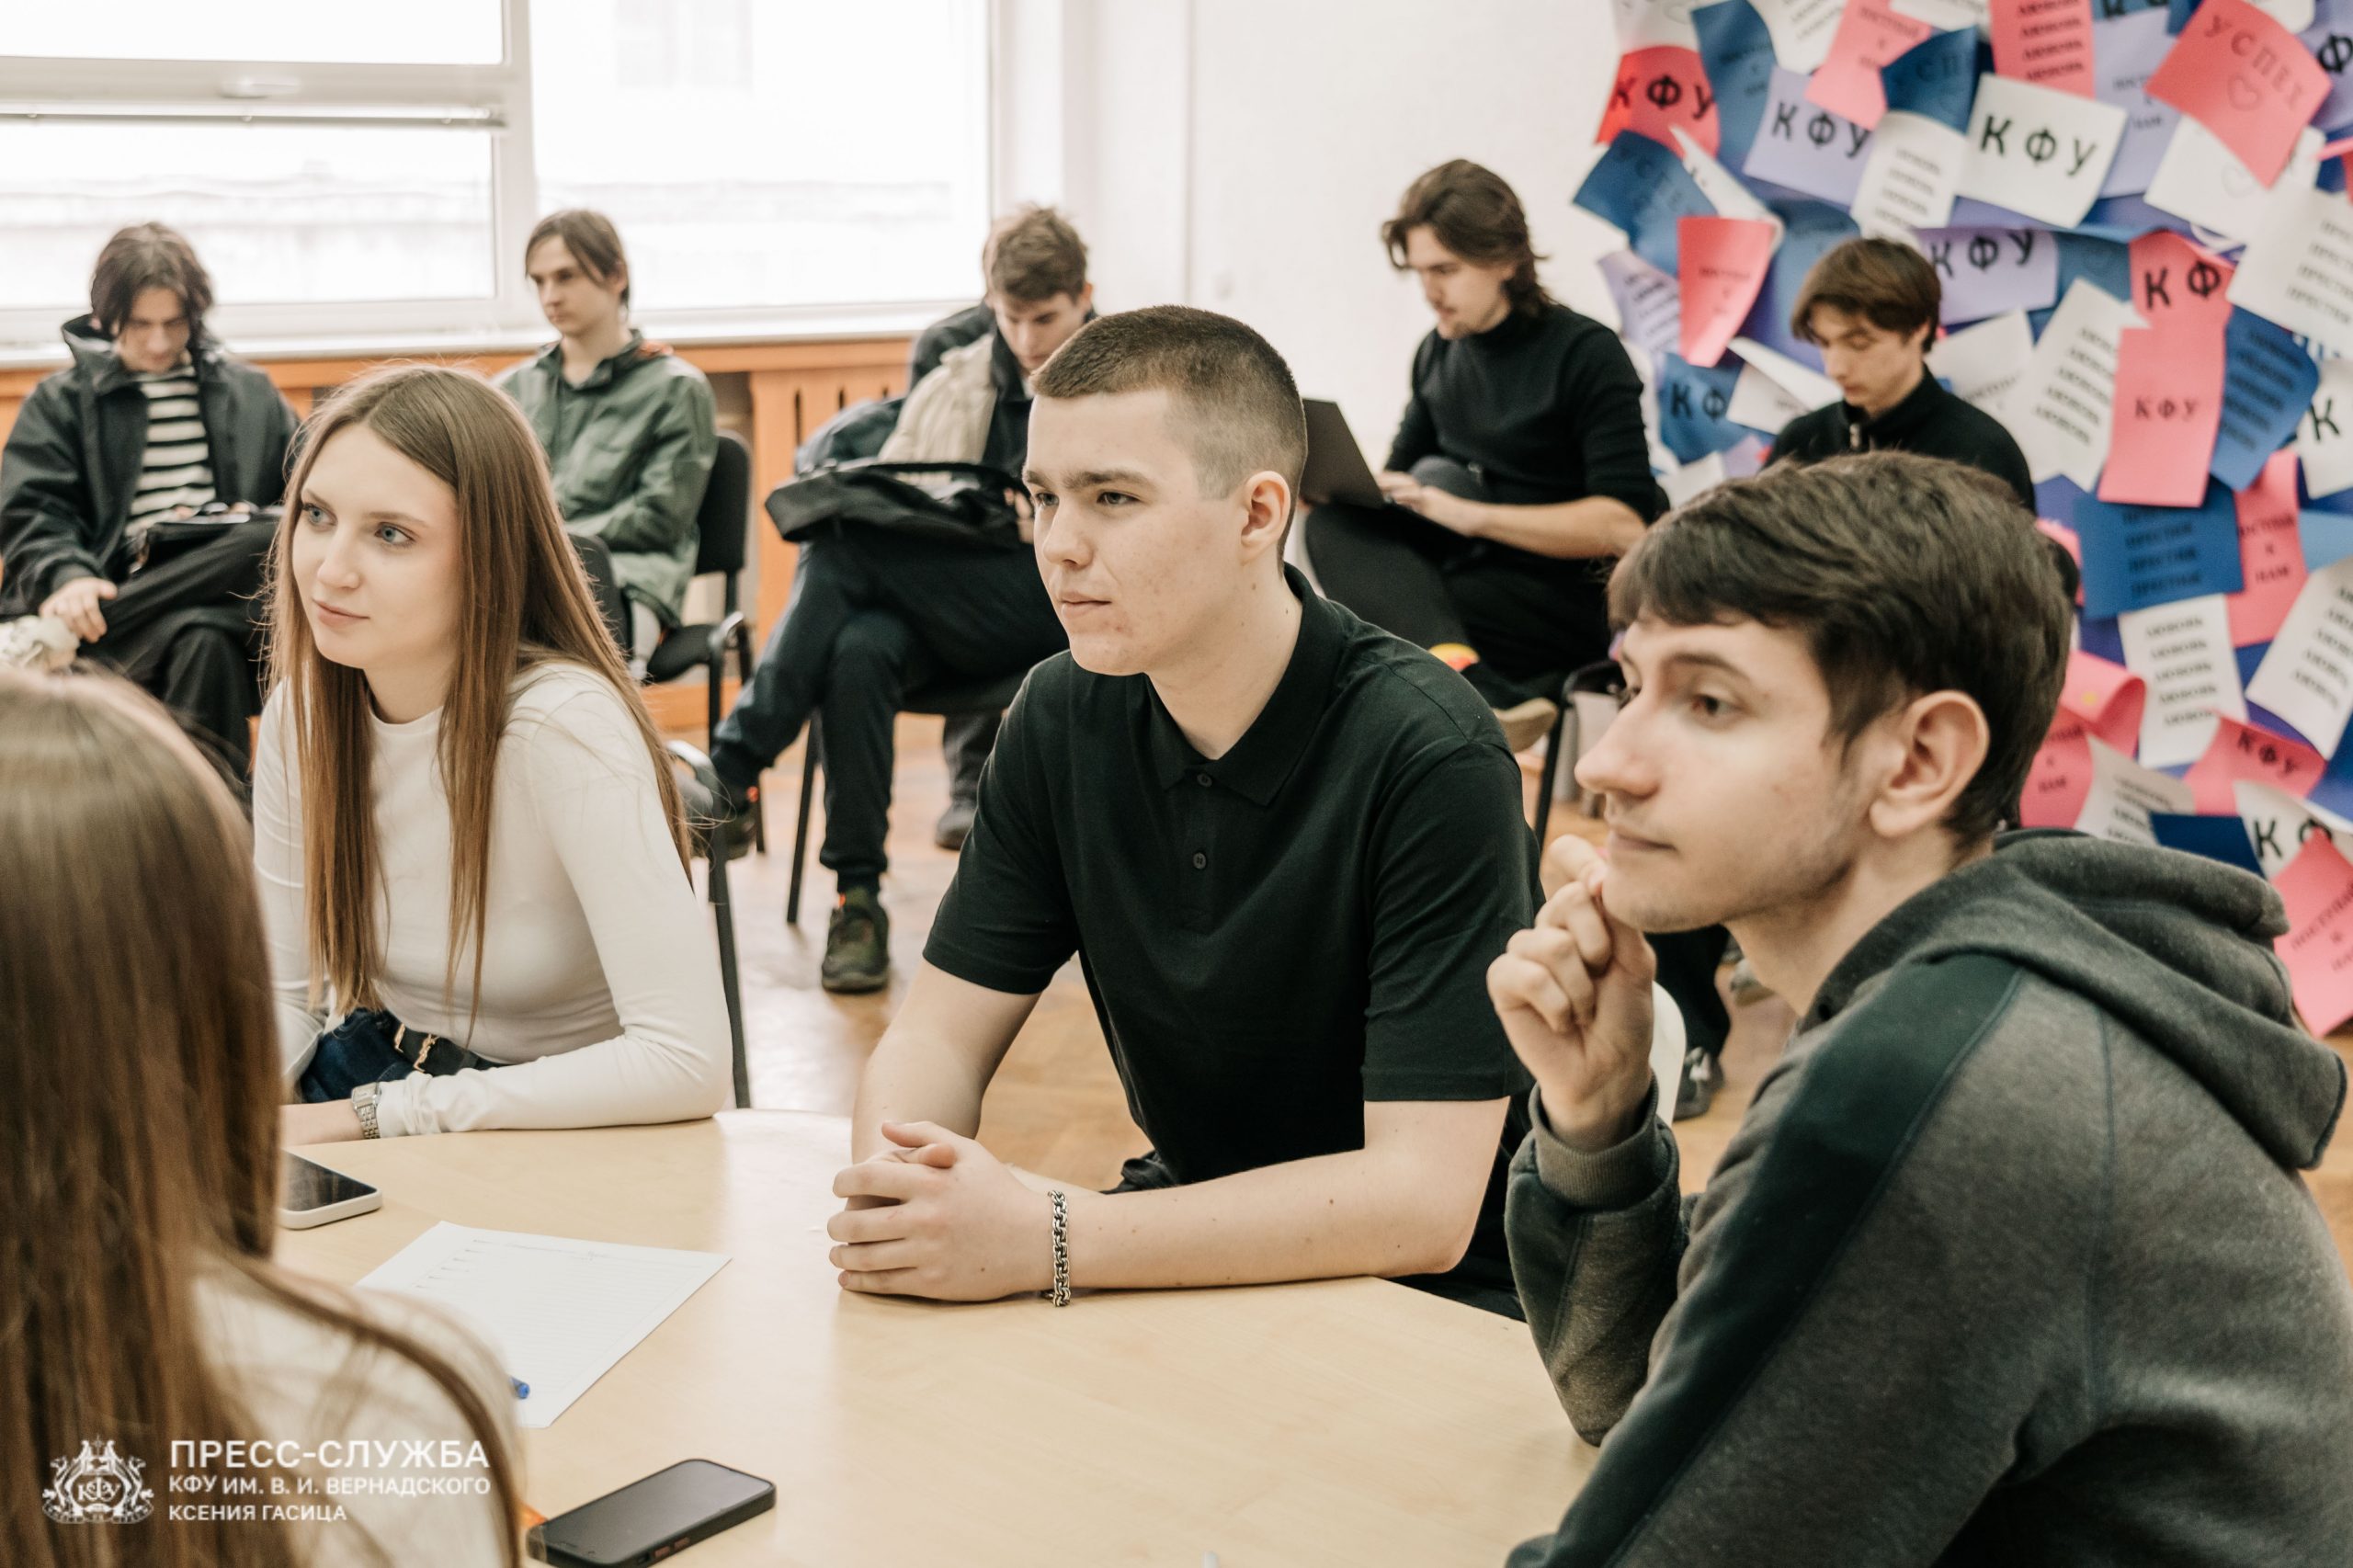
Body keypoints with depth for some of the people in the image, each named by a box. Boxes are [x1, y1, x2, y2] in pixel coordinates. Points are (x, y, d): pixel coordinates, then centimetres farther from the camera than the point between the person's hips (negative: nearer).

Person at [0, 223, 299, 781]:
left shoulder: (248, 391, 19)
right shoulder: (61, 401, 12)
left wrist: (261, 523, -6)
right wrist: (66, 577, -22)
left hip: (226, 597, 3)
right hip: (118, 598, -3)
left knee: (264, 542, -34)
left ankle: (51, 639, -34)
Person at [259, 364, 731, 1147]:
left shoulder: (564, 725, -24)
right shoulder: (300, 709, -4)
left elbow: (688, 1061, -30)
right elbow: (283, 993, 5)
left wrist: (370, 1114, -26)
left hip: (566, 1131, -5)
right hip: (369, 1076, 5)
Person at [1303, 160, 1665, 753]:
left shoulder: (1587, 355, -9)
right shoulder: (1439, 353, 10)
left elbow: (1624, 524, -18)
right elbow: (1398, 483, 19)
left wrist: (1470, 514, -24)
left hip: (1565, 599, -7)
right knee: (1335, 525, -26)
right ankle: (1464, 671, -46)